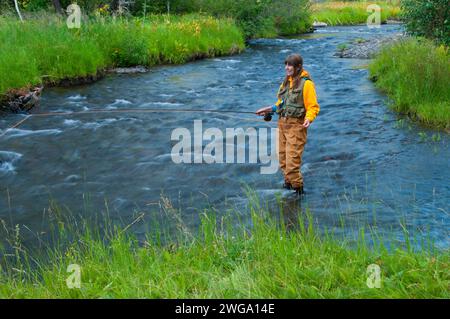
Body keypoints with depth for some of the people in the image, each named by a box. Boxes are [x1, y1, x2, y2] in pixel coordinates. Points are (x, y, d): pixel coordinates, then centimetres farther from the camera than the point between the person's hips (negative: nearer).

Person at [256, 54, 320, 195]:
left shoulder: (306, 83, -10)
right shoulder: (286, 81, 13)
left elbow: (313, 107, -11)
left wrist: (309, 119, -27)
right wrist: (269, 109, 17)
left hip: (296, 125, -8)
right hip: (282, 122, 8)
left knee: (292, 158, -10)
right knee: (283, 156, 12)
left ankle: (297, 187, 3)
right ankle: (288, 182, 27)